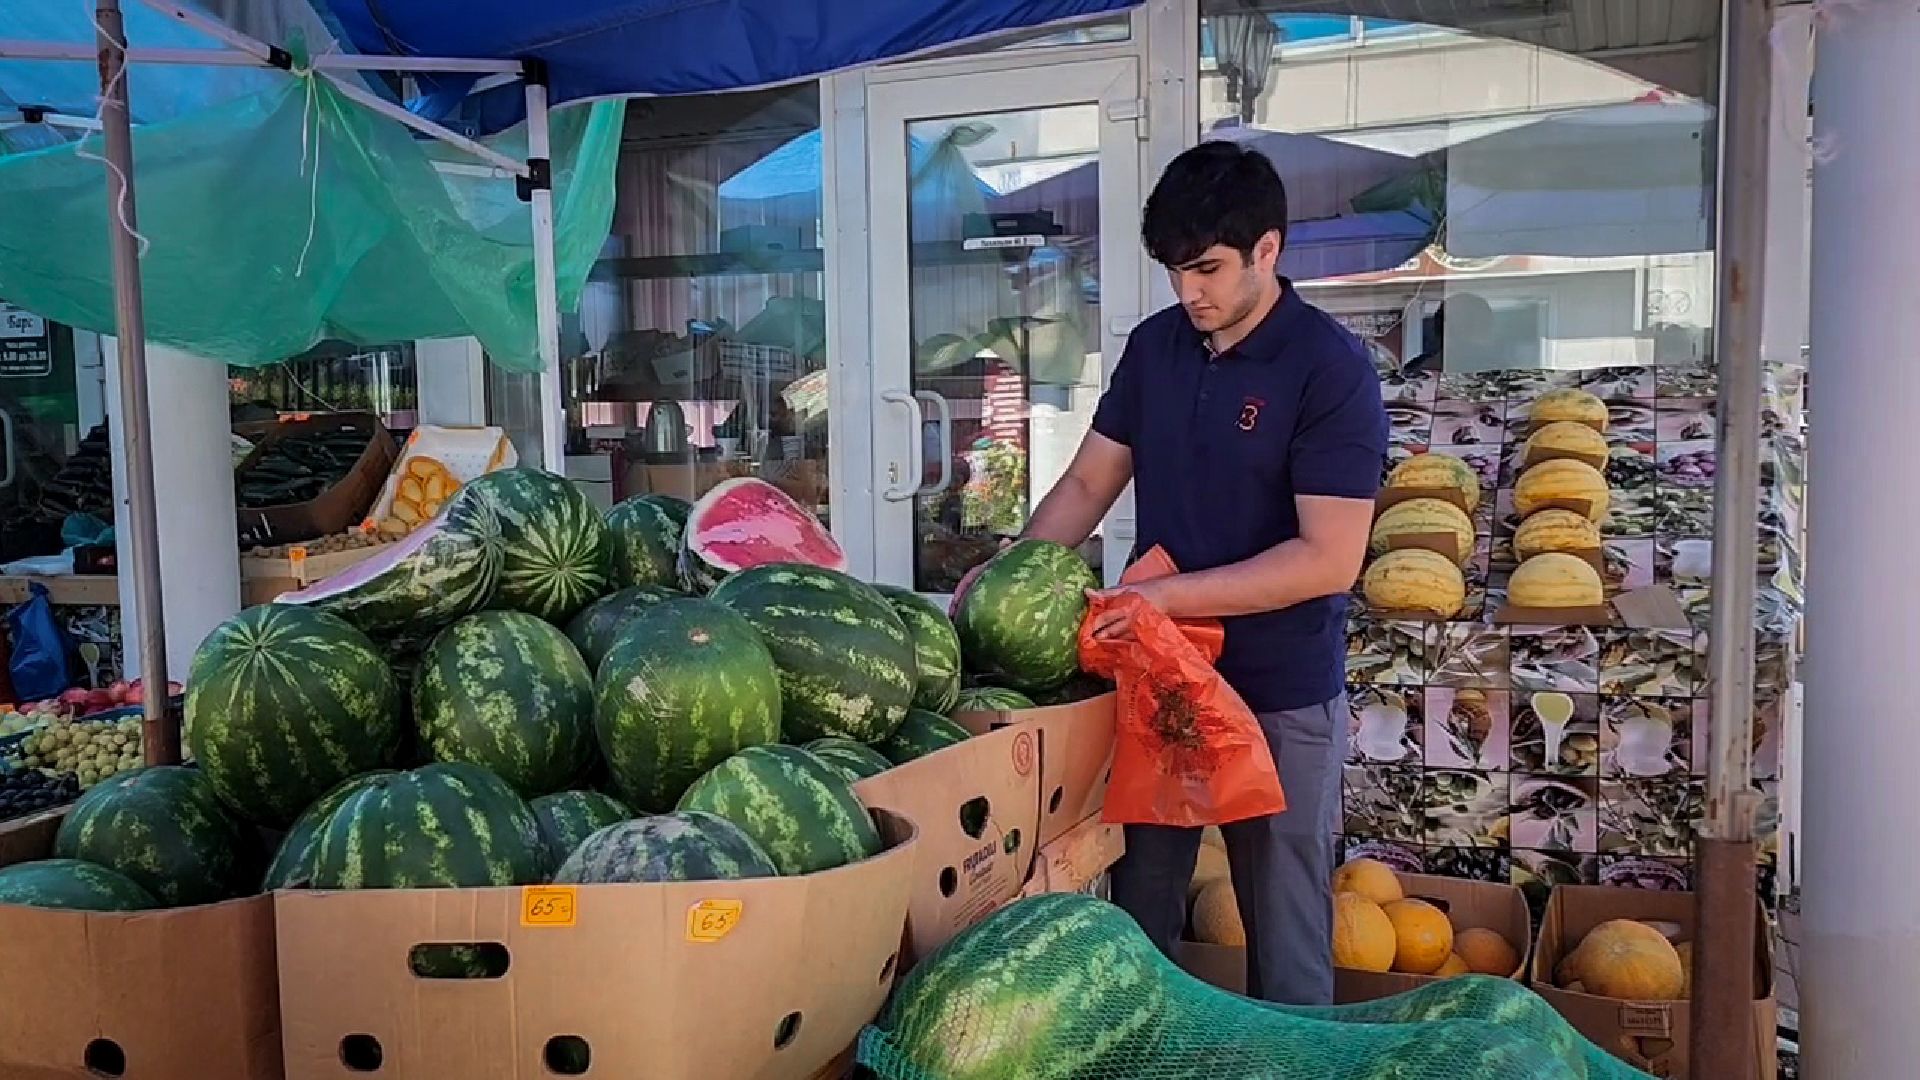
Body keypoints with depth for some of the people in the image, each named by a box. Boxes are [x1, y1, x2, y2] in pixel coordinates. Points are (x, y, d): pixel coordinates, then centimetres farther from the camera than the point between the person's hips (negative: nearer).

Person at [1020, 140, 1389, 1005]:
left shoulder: (1332, 369, -14)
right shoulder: (1154, 346, 4)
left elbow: (1329, 559, -19)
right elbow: (1090, 480, 8)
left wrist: (1168, 595, -24)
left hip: (1281, 698, -5)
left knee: (1284, 933, 9)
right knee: (1135, 916, 16)